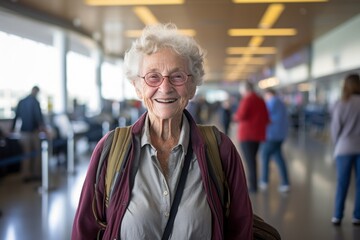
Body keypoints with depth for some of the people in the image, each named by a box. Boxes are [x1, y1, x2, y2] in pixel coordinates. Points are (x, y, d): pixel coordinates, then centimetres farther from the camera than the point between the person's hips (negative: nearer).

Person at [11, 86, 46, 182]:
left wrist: (13, 128, 22)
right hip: (33, 131, -5)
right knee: (37, 153, 7)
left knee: (27, 154, 10)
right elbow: (39, 115, -18)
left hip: (23, 131, 5)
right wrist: (42, 126, -24)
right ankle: (36, 174, 8)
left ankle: (26, 175, 9)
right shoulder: (35, 102, -9)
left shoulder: (21, 102, 8)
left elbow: (16, 115, 14)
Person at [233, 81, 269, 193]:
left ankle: (253, 186, -2)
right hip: (258, 134, 7)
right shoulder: (261, 100, 10)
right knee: (252, 158, 18)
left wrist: (235, 117, 2)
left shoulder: (246, 99, -11)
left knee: (249, 160, -3)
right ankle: (251, 179, 25)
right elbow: (266, 118, 10)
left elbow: (241, 116, -19)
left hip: (247, 134, -7)